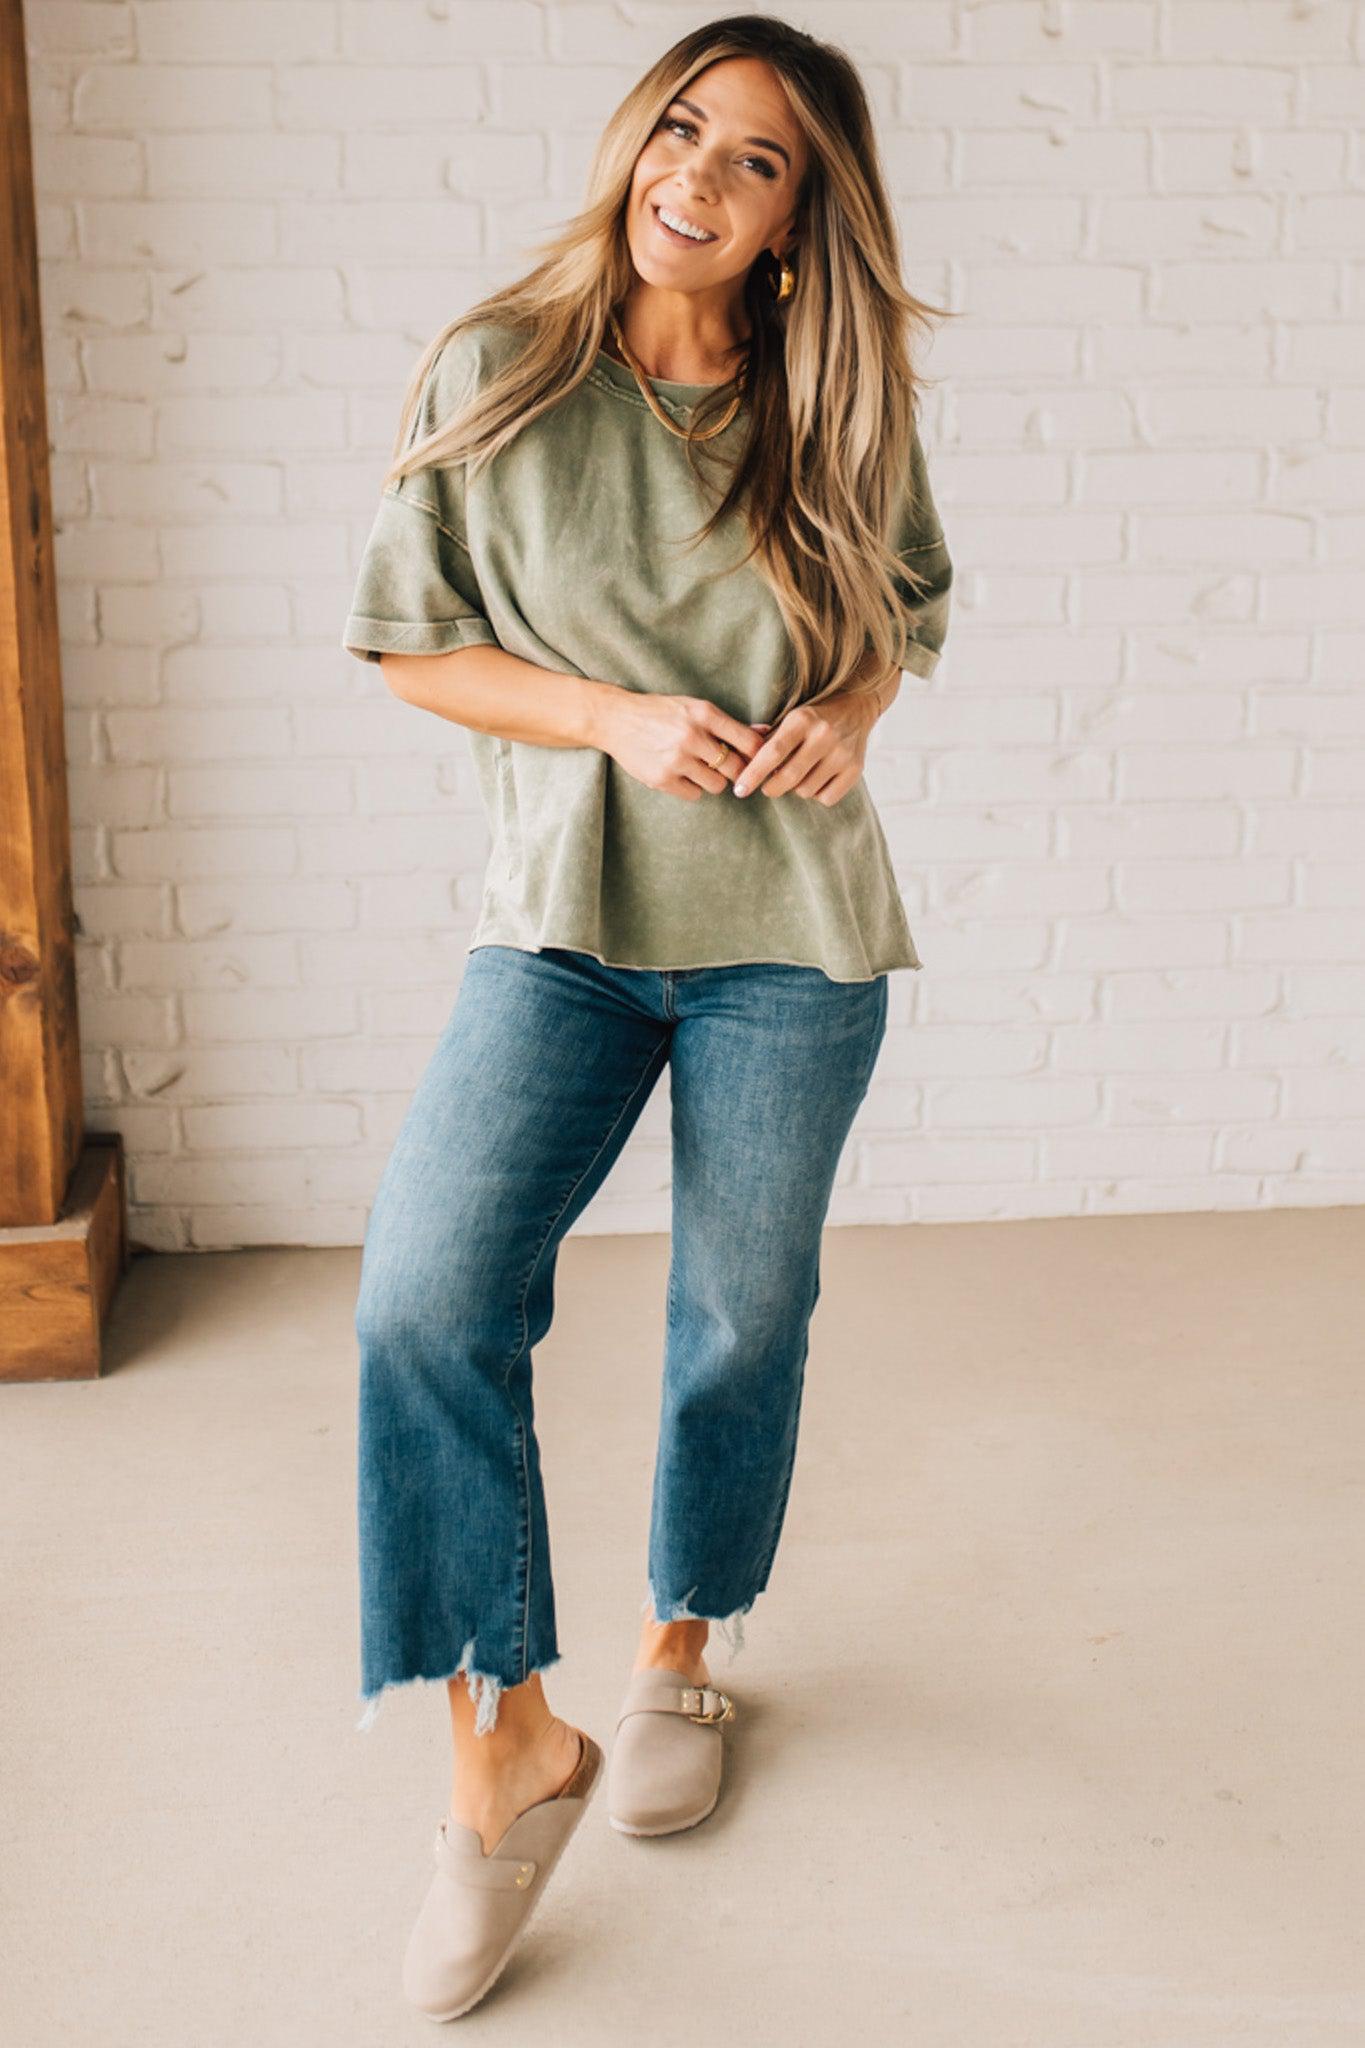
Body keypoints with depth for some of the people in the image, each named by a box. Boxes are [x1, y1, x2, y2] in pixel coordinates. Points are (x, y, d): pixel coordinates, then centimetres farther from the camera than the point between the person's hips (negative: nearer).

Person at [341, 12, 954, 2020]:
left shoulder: (844, 409, 2)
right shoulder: (493, 379, -3)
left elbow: (905, 609, 16)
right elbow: (413, 643, 1)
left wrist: (847, 707, -7)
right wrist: (620, 720, -14)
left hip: (791, 925, 2)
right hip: (562, 911, -1)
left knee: (742, 1318, 9)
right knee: (425, 1294, -17)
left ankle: (681, 1653, 36)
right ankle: (505, 1741, 1)